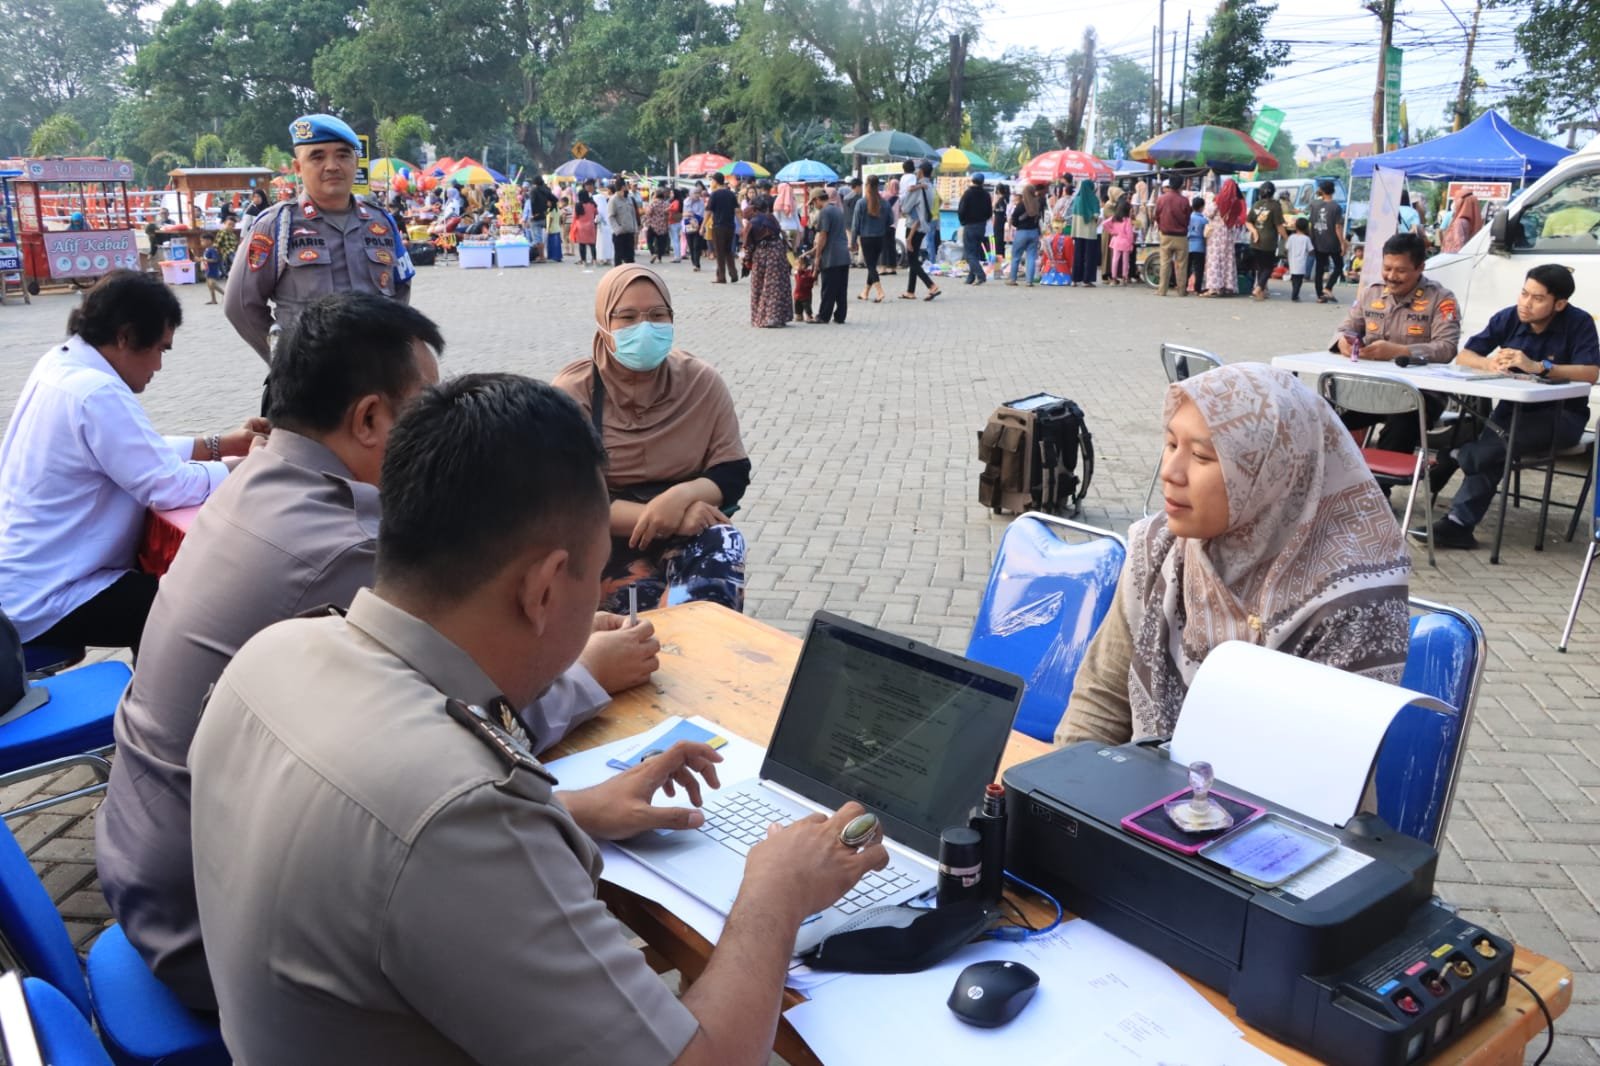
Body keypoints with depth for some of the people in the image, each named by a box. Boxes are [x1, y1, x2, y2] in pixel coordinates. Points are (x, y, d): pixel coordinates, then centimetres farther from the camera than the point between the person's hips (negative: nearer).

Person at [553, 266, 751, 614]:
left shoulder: (701, 381, 1)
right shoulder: (574, 391, -6)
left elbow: (734, 474, 0)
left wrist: (680, 497, -22)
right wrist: (656, 514, -23)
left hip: (690, 532, 2)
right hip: (608, 538, -2)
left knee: (722, 543, -30)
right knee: (647, 597, -31)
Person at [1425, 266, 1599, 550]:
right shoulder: (1508, 318, -1)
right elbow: (1464, 356, -1)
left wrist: (1538, 367, -30)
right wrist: (1490, 363, -23)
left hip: (1561, 416, -3)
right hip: (1513, 409, 4)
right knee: (1490, 454, -27)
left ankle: (1454, 457, -17)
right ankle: (1458, 524, -31)